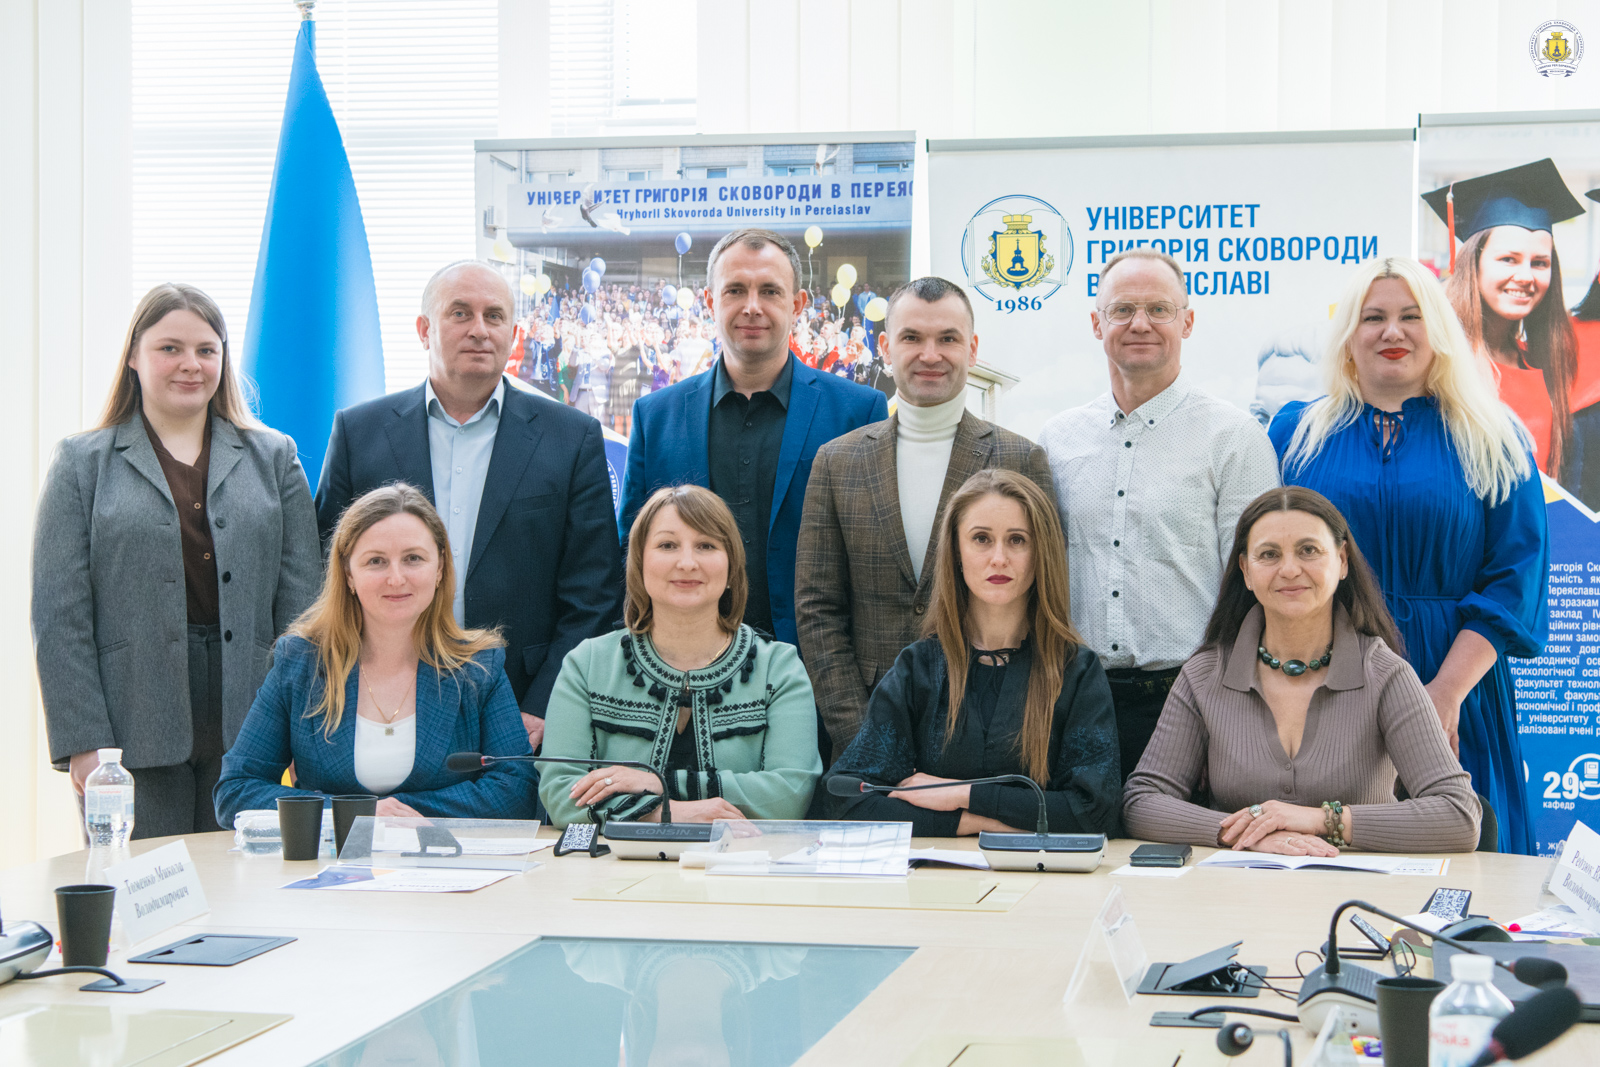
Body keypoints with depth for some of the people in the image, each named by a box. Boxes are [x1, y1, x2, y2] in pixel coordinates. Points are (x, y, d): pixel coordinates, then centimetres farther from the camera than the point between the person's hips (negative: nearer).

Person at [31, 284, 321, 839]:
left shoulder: (273, 459, 12)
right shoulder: (81, 463, 6)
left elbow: (299, 602, 7)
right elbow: (60, 616, 0)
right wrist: (84, 740, -8)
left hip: (247, 725, 2)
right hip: (134, 733, -2)